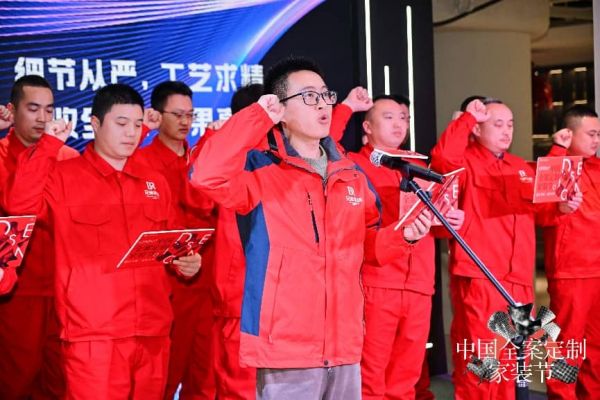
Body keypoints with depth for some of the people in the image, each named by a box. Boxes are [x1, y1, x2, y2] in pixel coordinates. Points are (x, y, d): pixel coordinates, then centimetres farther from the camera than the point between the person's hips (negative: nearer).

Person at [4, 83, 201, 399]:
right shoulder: (64, 175, 1)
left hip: (153, 333, 5)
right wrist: (48, 145, -14)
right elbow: (19, 204, -17)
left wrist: (186, 262, 2)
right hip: (93, 335, -5)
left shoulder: (154, 182, 16)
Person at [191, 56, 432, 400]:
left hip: (345, 347, 6)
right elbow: (209, 175, -26)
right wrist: (259, 117, -17)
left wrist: (402, 236, 2)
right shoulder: (261, 169, -6)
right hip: (286, 349, -6)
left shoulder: (352, 174, 13)